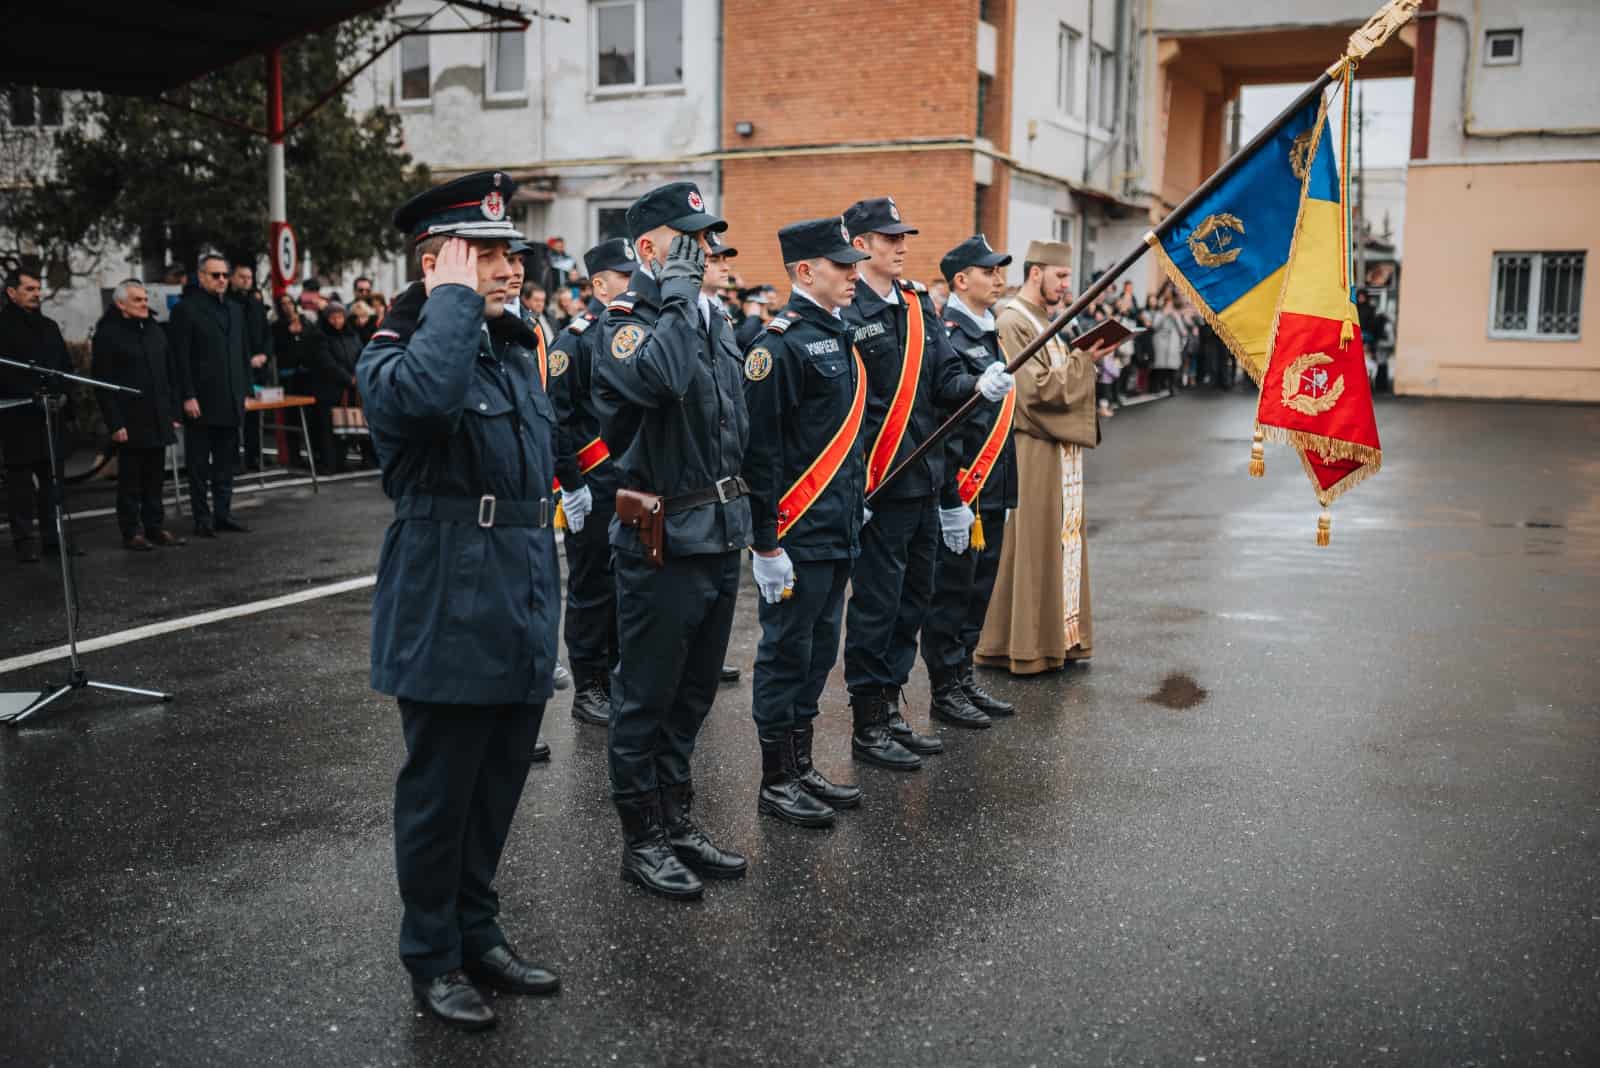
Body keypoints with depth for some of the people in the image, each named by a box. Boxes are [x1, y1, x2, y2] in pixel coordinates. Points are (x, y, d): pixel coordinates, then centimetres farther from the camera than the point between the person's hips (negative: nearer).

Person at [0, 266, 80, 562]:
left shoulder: (49, 326, 18)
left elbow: (66, 368, 18)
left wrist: (64, 399, 4)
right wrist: (31, 395, -18)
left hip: (50, 416, 6)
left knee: (52, 477, 8)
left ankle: (53, 537, 14)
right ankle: (24, 540, 3)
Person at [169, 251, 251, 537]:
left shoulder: (234, 310, 15)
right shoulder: (186, 309, -5)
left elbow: (244, 353, 18)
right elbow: (180, 357, -10)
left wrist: (244, 390, 11)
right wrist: (188, 396, -15)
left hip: (230, 403, 6)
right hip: (201, 403, -6)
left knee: (226, 462, 10)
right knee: (199, 464, 2)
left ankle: (223, 513, 18)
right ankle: (203, 518, 7)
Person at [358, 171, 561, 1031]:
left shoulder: (517, 354, 13)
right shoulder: (393, 354, -11)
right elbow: (426, 394, -38)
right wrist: (452, 297, -23)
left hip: (522, 622, 7)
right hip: (447, 624, -7)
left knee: (496, 791, 17)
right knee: (438, 797, 7)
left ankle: (479, 935, 34)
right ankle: (432, 959, 24)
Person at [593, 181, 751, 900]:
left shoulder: (713, 317, 13)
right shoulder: (625, 319, -12)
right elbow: (659, 376, -36)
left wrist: (742, 515, 22)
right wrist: (678, 290, -24)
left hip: (719, 536, 8)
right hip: (663, 542, -8)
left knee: (692, 694, 17)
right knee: (646, 699, 4)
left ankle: (678, 823, 30)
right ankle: (642, 841, 17)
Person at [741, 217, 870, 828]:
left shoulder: (838, 336, 14)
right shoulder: (781, 342, -15)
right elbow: (759, 450, -18)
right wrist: (765, 544, -19)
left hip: (838, 531, 9)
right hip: (797, 535, -9)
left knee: (818, 653, 16)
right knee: (786, 655, 2)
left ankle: (801, 768, 28)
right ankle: (776, 783, 13)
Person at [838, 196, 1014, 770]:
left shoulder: (919, 306, 12)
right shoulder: (847, 314, -12)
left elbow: (945, 381, 10)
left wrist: (978, 384, -12)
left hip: (924, 481, 8)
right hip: (878, 486, -8)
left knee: (913, 600, 15)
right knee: (876, 605, 0)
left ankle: (891, 710, 28)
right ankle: (868, 727, 12)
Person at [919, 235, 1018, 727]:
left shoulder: (987, 334, 16)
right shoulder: (948, 337, -15)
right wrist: (952, 501, -22)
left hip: (992, 488, 9)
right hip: (963, 489, -9)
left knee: (978, 589, 15)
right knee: (951, 589, 1)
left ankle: (964, 677, 26)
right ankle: (945, 691, 11)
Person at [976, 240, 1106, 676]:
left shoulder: (1043, 321, 17)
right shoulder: (1012, 324, -14)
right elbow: (1036, 388, -21)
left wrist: (1084, 360, 4)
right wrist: (1083, 360, -13)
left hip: (1058, 451, 10)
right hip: (1032, 454, -10)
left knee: (1059, 540, 13)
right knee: (1031, 546, -4)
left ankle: (1057, 634, 21)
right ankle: (1020, 646, 4)